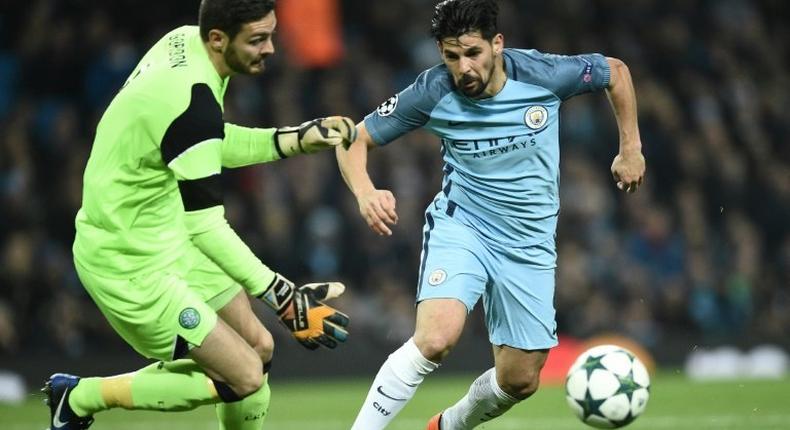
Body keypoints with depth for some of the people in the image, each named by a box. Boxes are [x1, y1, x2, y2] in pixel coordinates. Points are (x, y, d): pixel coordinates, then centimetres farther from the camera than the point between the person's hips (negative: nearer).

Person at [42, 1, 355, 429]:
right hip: (130, 265, -10)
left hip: (168, 237, 10)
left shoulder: (185, 41, -3)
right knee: (244, 377, -6)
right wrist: (285, 299, -32)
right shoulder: (191, 103, -31)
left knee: (258, 346, 11)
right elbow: (205, 226, -31)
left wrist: (299, 139, 3)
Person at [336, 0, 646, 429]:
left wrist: (630, 149, 6)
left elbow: (615, 70, 4)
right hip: (460, 227, -2)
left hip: (529, 242, 2)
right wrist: (365, 193, -25)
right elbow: (355, 140, -6)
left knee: (519, 381, 6)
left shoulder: (543, 74, -15)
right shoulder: (431, 93, -16)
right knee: (436, 338, -30)